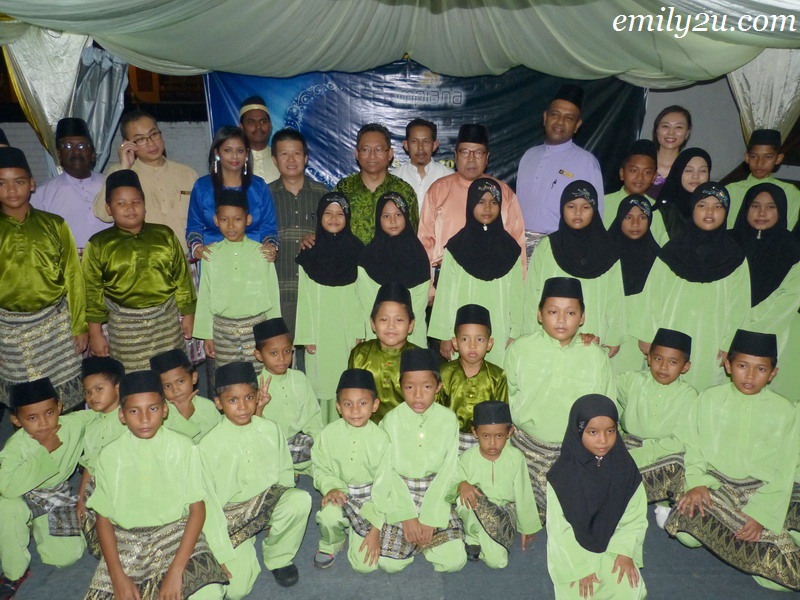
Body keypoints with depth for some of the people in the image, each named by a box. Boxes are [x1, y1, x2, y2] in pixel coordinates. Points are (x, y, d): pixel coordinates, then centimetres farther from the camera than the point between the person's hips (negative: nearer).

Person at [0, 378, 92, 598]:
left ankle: (36, 528, 23)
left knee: (68, 555, -9)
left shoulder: (75, 423, -21)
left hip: (57, 497, 2)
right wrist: (44, 450, -41)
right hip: (23, 497, -2)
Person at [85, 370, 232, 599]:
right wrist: (118, 577, -10)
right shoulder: (110, 455, -3)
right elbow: (104, 518, 1)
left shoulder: (184, 447, -8)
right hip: (126, 540, 4)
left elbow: (198, 510, -8)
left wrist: (176, 570, -18)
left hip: (178, 532, -3)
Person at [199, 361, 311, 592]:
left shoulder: (270, 429, -6)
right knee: (235, 589, -15)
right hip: (231, 514, -2)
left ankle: (278, 558, -2)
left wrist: (283, 509, -11)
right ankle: (245, 552, 20)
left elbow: (285, 472, 5)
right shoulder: (209, 444, -12)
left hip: (269, 499, 2)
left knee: (301, 499, -30)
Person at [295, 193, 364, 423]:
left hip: (348, 331, 0)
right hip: (320, 332, 0)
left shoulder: (357, 250, 3)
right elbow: (304, 297, 1)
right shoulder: (309, 253, 2)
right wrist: (306, 336, -3)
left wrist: (361, 331, -1)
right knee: (322, 381, 3)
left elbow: (362, 294, 3)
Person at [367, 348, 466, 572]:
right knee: (390, 564, -9)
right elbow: (387, 472, -8)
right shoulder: (392, 420, -11)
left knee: (454, 562, -10)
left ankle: (427, 536, 19)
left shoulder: (448, 419, -9)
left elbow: (447, 471, -8)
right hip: (400, 496, 0)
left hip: (436, 496, 1)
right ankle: (417, 537, 20)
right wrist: (407, 516, -14)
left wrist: (430, 518, -13)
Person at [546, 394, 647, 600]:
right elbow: (559, 528, -13)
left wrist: (625, 552, -11)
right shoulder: (562, 474, -18)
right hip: (574, 549, -2)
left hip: (614, 544, 2)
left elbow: (635, 516, -2)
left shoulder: (625, 468, -10)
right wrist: (581, 567, -13)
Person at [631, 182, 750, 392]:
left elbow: (739, 308, 6)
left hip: (710, 350, 1)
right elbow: (652, 297, 2)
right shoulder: (672, 252, 2)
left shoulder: (735, 258, 4)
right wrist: (647, 337, 1)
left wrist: (729, 345, 0)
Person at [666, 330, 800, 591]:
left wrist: (759, 514, -14)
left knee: (771, 580, -17)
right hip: (713, 486, 0)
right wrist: (696, 484, -16)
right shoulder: (710, 399, 2)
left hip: (759, 494, 0)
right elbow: (693, 448, 2)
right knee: (687, 536, -27)